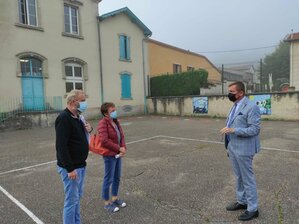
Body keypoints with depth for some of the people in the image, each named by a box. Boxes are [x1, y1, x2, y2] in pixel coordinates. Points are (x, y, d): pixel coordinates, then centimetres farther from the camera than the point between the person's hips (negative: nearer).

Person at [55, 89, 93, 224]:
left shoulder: (77, 117, 10)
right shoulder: (64, 118, -19)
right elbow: (61, 146, -24)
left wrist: (88, 129, 0)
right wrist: (70, 169, -24)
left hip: (80, 165, 9)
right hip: (71, 168, -9)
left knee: (77, 197, 20)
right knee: (72, 200, 2)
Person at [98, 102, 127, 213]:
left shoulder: (115, 121, 7)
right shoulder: (103, 123, -17)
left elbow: (121, 136, 9)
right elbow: (104, 141, -24)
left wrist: (123, 148, -7)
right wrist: (119, 149, -18)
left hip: (118, 154, 8)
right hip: (109, 155, -8)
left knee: (117, 178, 19)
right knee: (108, 179, 6)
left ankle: (114, 198, 38)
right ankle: (107, 203, 23)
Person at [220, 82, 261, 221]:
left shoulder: (251, 107, -15)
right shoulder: (235, 106, 11)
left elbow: (255, 129, -20)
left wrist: (233, 130, -27)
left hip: (243, 149, -8)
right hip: (233, 147, 8)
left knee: (247, 179, 5)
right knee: (239, 177, 20)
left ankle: (252, 209, 20)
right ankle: (241, 201, 36)